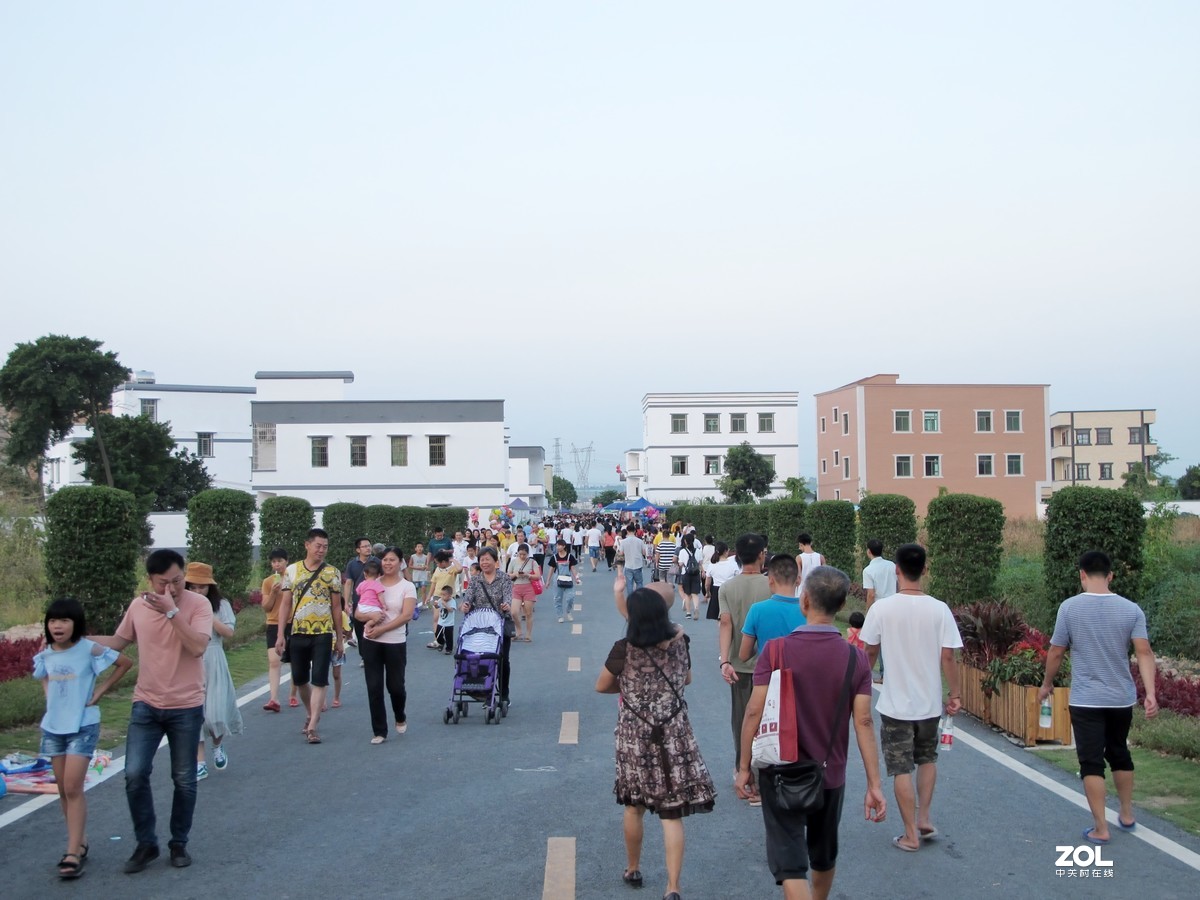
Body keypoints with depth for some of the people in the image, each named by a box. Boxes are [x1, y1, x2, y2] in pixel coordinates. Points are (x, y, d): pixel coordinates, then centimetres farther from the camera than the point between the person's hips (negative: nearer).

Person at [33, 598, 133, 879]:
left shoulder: (89, 649, -13)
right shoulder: (46, 654, 1)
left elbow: (126, 663, -6)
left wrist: (101, 690, -7)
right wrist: (49, 695, 5)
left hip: (82, 727, -5)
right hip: (53, 727, 5)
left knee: (73, 788, -10)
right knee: (63, 789, 11)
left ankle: (73, 853, -7)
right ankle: (80, 842, 24)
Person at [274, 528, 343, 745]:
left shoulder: (332, 572, -1)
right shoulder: (292, 570, 3)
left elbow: (336, 607, 4)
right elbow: (285, 604, 5)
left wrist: (339, 638, 3)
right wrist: (281, 635, -1)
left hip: (323, 633, -2)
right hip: (298, 633, 2)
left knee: (319, 680, -7)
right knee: (300, 679, 12)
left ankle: (312, 726, -4)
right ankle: (312, 715, 34)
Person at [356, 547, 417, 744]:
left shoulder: (407, 587, -1)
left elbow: (406, 616, -12)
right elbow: (358, 614, 5)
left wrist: (381, 629, -16)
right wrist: (371, 616, -17)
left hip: (396, 643, -2)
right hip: (371, 643, 2)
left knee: (395, 686, 4)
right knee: (374, 687, 1)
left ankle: (400, 718, 35)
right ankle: (379, 731, 12)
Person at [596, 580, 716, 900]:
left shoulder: (624, 650, -13)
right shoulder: (679, 642, -4)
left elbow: (601, 686, 1)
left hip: (635, 736, -1)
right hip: (673, 735, 1)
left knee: (634, 805, 18)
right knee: (672, 812, 2)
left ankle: (633, 869, 34)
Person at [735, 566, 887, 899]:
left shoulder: (776, 650, -14)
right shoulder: (856, 658, -8)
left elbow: (754, 712, -14)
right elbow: (863, 722, -9)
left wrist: (744, 766, -4)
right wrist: (874, 785, -5)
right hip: (831, 775, 3)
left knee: (789, 860, 0)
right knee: (824, 855, 24)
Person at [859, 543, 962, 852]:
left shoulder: (882, 608, -13)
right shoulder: (939, 609, -10)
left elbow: (869, 652, -1)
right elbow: (948, 657, -9)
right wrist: (955, 694, 4)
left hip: (895, 704, -2)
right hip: (929, 702, 2)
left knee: (901, 769, 7)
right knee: (927, 759, 25)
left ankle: (911, 835, 12)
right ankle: (924, 819, 24)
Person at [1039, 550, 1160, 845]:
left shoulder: (1070, 607, -9)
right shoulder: (1131, 609, -2)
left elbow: (1056, 653, -4)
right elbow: (1144, 653, -9)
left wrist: (1047, 684, 10)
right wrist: (1150, 693, -10)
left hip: (1085, 700, -4)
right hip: (1122, 699, 4)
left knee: (1091, 763, 2)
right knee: (1119, 755, 22)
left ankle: (1100, 828, 3)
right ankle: (1126, 815, 35)